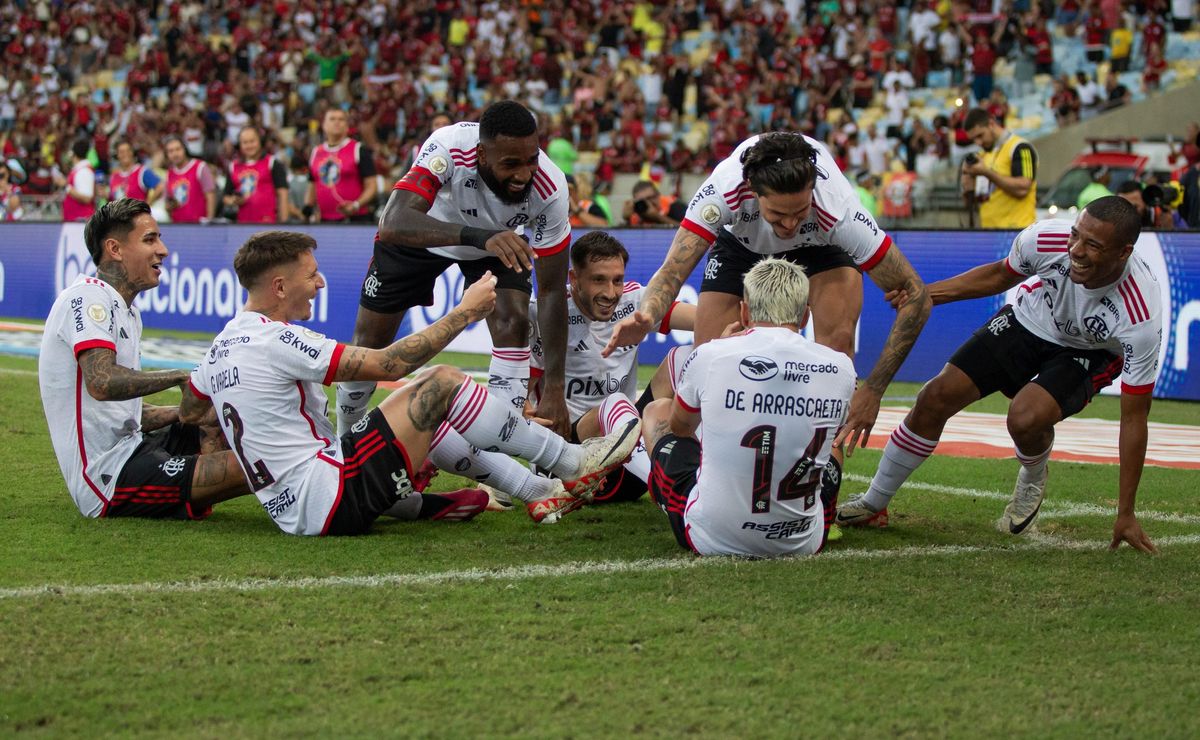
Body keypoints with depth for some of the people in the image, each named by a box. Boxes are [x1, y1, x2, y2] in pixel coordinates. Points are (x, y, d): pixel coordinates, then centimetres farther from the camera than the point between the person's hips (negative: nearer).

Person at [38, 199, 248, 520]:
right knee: (241, 467, -25)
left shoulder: (128, 312, 21)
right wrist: (181, 377, -17)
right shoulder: (89, 296, -10)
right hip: (108, 477, -11)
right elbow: (102, 383, -26)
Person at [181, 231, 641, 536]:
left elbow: (188, 411, 30)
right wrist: (465, 312, -7)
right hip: (330, 501, -10)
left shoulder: (224, 343, 11)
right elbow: (389, 364, -16)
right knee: (440, 383, -9)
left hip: (292, 512, 10)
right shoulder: (276, 341, -17)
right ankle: (573, 464, -1)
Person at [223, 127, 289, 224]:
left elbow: (282, 194, -1)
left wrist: (284, 222, -9)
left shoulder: (273, 164, 4)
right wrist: (234, 201, -2)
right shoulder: (234, 167, 16)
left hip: (268, 222, -4)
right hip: (243, 223, 4)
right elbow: (227, 199, 22)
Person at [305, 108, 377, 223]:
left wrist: (356, 205, -19)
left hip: (356, 219, -5)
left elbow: (371, 186, -4)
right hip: (324, 221, 5)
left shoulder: (359, 150, 0)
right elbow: (312, 187, 24)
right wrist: (308, 209, 8)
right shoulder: (315, 153, 15)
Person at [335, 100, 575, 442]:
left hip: (498, 241, 1)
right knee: (370, 338, 4)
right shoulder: (449, 147, -42)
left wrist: (553, 390, -32)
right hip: (422, 233, -1)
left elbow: (552, 290, -28)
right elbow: (392, 224, -54)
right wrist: (478, 236, -69)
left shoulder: (549, 187, -35)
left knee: (513, 324, -22)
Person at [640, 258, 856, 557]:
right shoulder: (841, 368, -7)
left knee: (657, 410, 24)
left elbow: (679, 426, 12)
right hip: (803, 543, 2)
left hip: (710, 540, -2)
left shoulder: (710, 356, -11)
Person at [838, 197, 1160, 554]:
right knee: (935, 398, -6)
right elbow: (1001, 274, -2)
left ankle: (1033, 480, 7)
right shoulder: (1046, 238, -29)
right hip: (1027, 320, 3)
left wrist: (1125, 515, -21)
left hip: (1087, 354, -3)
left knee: (1026, 417, -31)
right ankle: (873, 502, 17)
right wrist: (926, 293, -10)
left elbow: (1134, 416, -25)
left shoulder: (1143, 319, -36)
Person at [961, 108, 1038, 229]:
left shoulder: (1020, 148, -4)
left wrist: (987, 173, -16)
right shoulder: (984, 154, 20)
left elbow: (1021, 189, -18)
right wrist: (968, 175, 2)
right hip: (988, 231, 8)